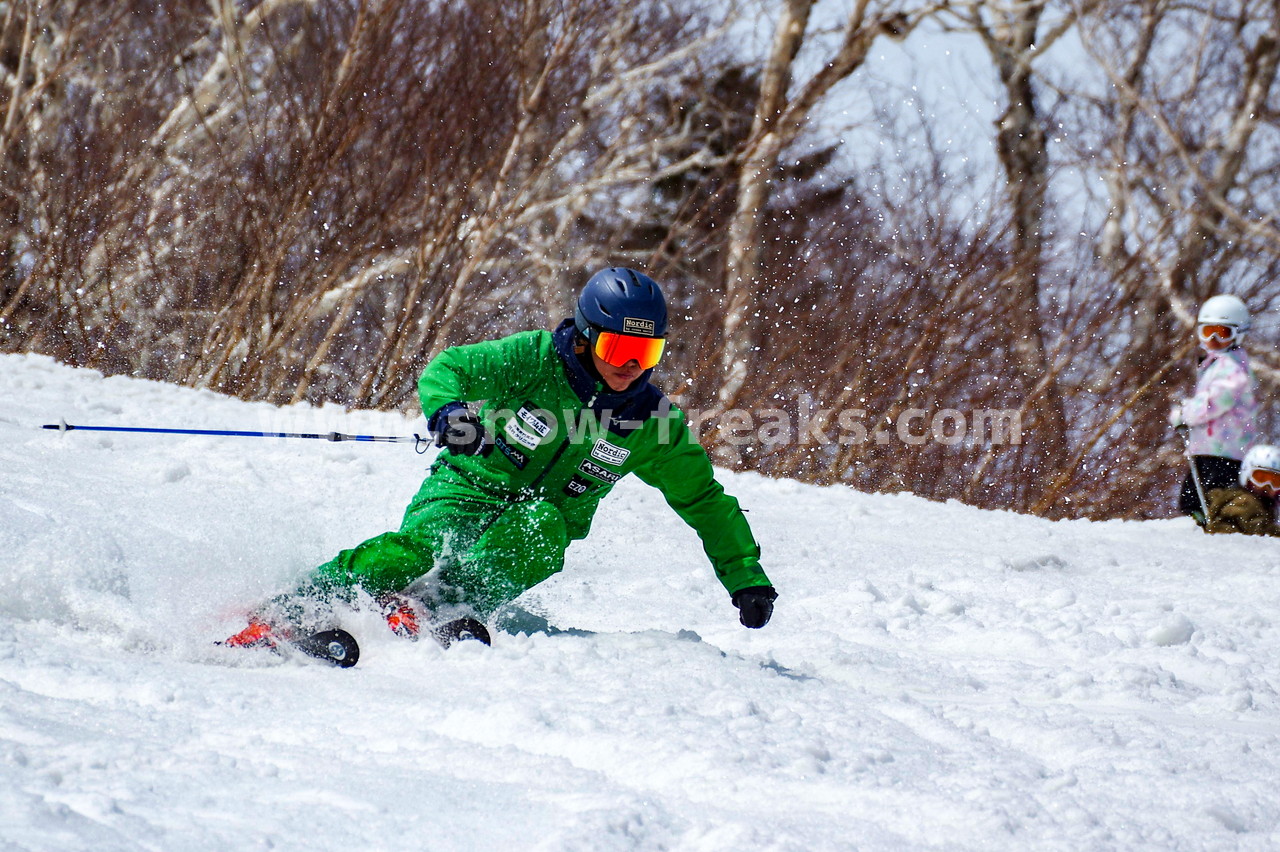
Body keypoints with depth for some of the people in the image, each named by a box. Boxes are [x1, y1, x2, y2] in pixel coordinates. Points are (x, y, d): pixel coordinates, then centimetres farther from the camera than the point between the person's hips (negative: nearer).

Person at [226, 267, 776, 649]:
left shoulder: (650, 420, 0)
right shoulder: (535, 359, -8)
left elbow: (705, 501, 10)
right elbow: (445, 369, -9)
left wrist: (746, 576, 5)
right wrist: (449, 412, -32)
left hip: (540, 527, 3)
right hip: (466, 494, -3)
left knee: (541, 525, -34)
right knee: (421, 541, -33)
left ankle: (437, 608, -47)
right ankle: (292, 611, -38)